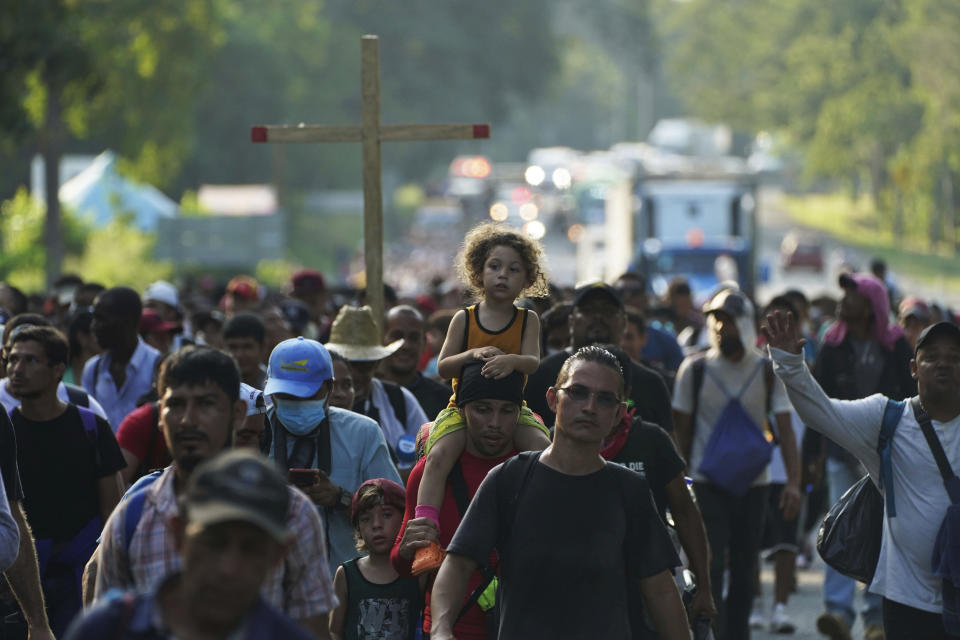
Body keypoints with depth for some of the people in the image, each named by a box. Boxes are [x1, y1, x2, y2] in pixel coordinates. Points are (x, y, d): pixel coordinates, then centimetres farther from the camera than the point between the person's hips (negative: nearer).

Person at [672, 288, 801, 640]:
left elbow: (785, 429, -5)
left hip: (753, 483, 2)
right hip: (708, 484, -2)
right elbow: (683, 430, 2)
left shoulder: (768, 371, 0)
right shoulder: (695, 369, -2)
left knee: (744, 571, 9)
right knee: (710, 567, -13)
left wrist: (793, 481, -17)